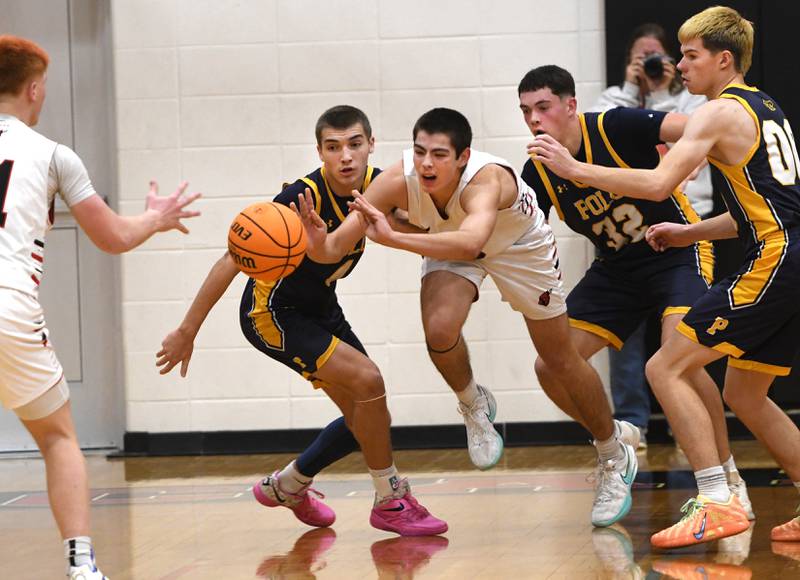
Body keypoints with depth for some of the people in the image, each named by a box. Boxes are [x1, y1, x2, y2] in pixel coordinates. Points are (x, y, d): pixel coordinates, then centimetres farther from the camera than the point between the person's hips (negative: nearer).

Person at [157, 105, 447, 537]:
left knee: (364, 414, 9)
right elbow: (231, 263, -25)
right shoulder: (302, 199, -29)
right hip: (272, 313, -8)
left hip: (320, 307, 8)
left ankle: (286, 486, 30)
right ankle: (390, 502, -7)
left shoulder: (377, 185, -12)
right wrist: (187, 332, -23)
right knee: (368, 380, -21)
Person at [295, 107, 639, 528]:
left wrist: (393, 238, -74)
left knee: (562, 360, 6)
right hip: (452, 244, 2)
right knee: (440, 330, -27)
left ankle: (617, 459, 29)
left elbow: (471, 241, -66)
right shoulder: (398, 181, -34)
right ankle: (473, 405, 7)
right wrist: (318, 243, -57)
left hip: (518, 245, -2)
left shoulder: (485, 180, -45)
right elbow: (335, 247, -33)